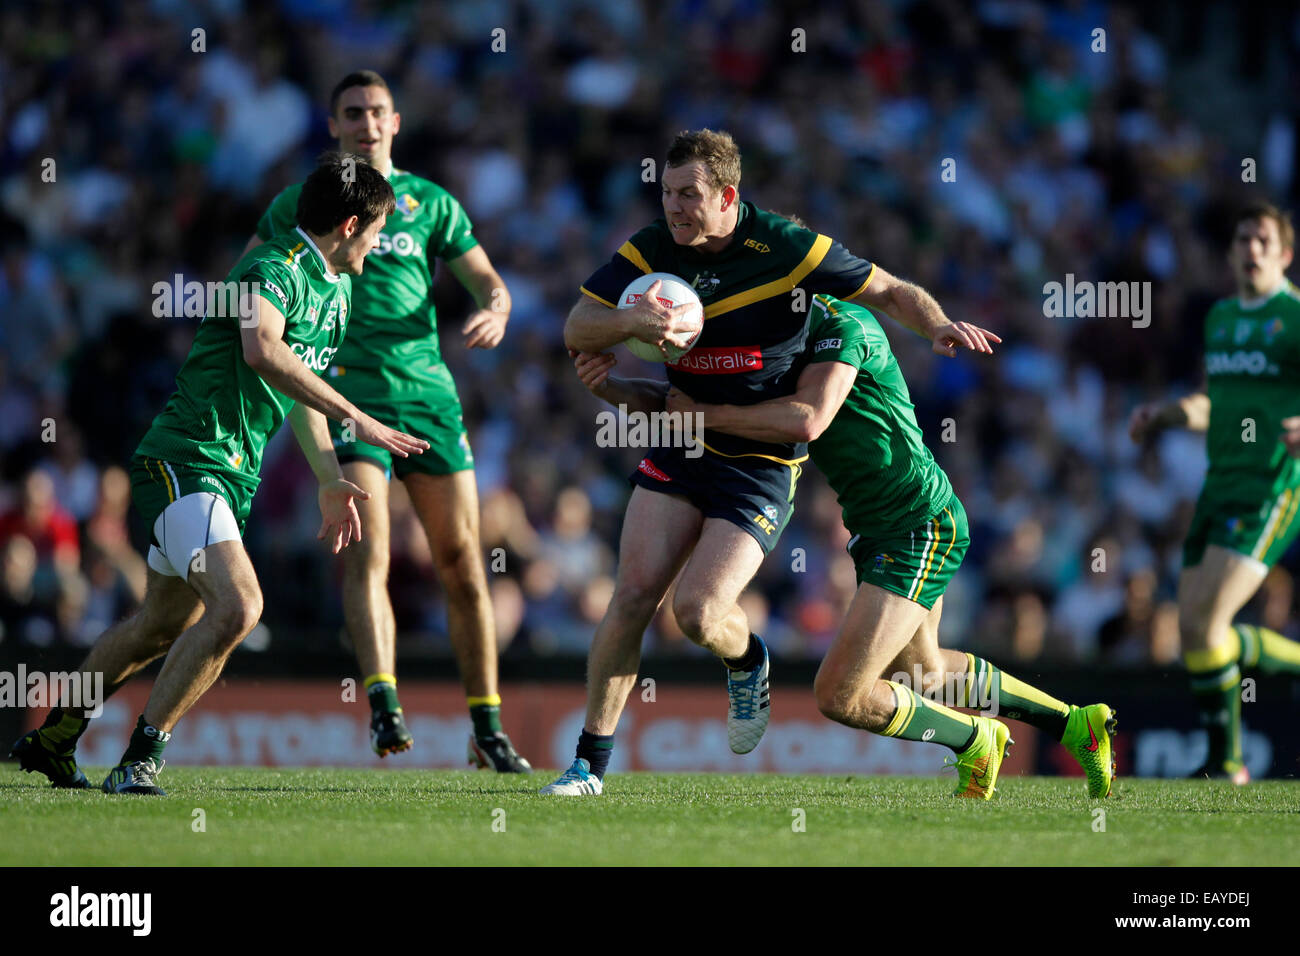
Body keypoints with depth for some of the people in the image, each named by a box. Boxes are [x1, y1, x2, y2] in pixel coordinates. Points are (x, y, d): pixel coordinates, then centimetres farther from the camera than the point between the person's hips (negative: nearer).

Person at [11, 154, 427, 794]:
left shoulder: (335, 289, 15)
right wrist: (354, 416, -37)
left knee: (164, 626, 19)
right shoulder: (274, 270, -17)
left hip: (233, 476, 10)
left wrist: (329, 479, 25)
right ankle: (139, 759, -19)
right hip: (183, 460, -10)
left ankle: (51, 739, 35)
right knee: (237, 606, -26)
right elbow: (263, 350, -38)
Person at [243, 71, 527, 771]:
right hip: (348, 392, -2)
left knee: (461, 561, 1)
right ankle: (384, 705, -31)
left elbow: (486, 281, 12)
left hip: (428, 392, 2)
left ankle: (487, 729, 7)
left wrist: (494, 311, -11)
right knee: (367, 556, -19)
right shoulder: (302, 203, 9)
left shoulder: (431, 203, 14)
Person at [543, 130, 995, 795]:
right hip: (678, 447, 4)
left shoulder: (789, 249, -14)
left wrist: (939, 327, -22)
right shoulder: (651, 250, -3)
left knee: (697, 612, -15)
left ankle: (747, 664, 22)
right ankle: (590, 763, 2)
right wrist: (633, 322, -26)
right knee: (633, 596, -7)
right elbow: (577, 330, -5)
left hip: (760, 460, -4)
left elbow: (890, 291, -3)